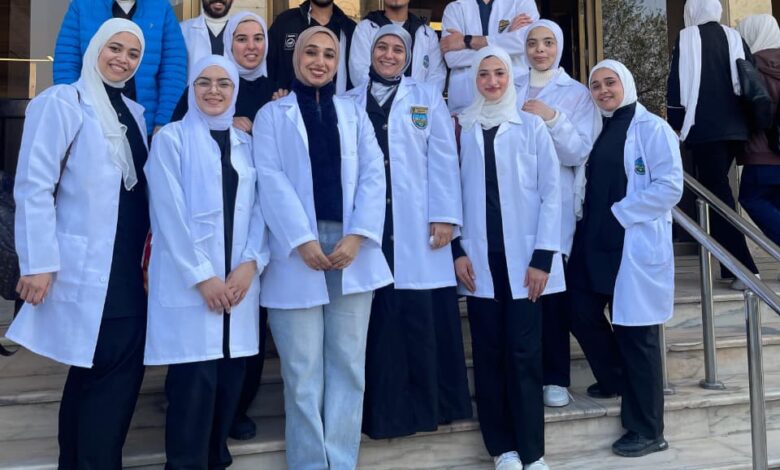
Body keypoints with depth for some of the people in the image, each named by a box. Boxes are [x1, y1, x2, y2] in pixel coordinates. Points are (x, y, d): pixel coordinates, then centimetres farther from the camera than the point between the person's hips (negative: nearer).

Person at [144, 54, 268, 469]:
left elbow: (259, 209, 7)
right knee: (194, 386, -5)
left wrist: (250, 263, -8)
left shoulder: (246, 144, 15)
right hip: (189, 284, -4)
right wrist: (202, 276, -12)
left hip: (238, 282, 4)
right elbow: (170, 213, -8)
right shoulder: (171, 138, 1)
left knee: (228, 384, 8)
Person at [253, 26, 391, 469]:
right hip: (298, 249, -2)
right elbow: (271, 179, -3)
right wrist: (303, 240, -15)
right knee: (303, 369, 1)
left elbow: (373, 175, 5)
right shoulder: (272, 114, 10)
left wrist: (357, 236, -10)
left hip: (352, 248, 3)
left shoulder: (355, 113, 17)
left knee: (348, 364, 5)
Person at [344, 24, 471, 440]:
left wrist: (444, 216, -6)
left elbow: (443, 159, 4)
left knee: (422, 316, -2)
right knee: (378, 316, 2)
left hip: (417, 226, -1)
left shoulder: (428, 98, 12)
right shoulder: (349, 102, 15)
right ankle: (384, 407, 14)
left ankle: (427, 401, 13)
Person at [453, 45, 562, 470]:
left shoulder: (532, 126, 4)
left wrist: (543, 257, -7)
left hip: (523, 257, -1)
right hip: (478, 258, 2)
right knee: (488, 352, 5)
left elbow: (551, 192, 0)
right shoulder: (462, 129, 7)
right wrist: (457, 250, -2)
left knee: (524, 352, 0)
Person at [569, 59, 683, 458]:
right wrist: (590, 220, 7)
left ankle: (646, 431, 15)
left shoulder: (652, 128, -6)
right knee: (582, 313, 8)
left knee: (635, 332, 0)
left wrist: (620, 213, -14)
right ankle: (615, 379, 37)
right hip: (594, 243, 7)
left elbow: (670, 187, -14)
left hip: (635, 245, -7)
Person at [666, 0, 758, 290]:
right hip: (735, 127, 5)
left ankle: (744, 268, -12)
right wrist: (751, 123, 15)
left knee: (717, 193, -5)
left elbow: (677, 84, -5)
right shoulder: (734, 38, 12)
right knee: (719, 190, 16)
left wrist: (675, 125, 0)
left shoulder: (686, 38, 0)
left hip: (704, 127, -5)